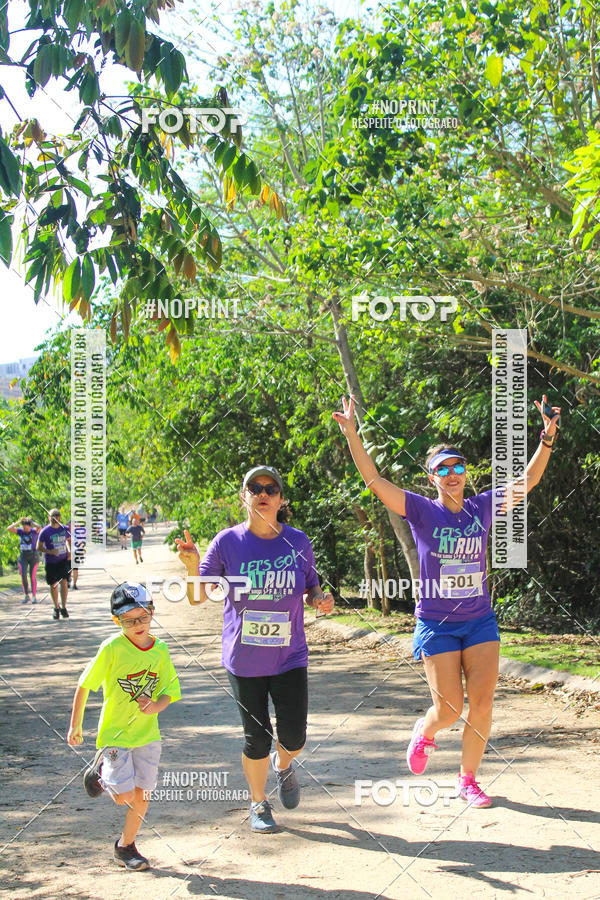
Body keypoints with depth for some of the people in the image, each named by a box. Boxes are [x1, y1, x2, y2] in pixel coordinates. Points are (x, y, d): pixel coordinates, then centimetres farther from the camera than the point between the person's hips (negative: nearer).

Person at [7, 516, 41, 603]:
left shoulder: (34, 531, -5)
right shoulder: (20, 531, 2)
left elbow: (39, 527, -28)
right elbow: (9, 529, -10)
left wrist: (31, 521, -14)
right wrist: (18, 522, -10)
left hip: (33, 556, -2)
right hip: (23, 556, 2)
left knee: (32, 576, 0)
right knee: (23, 575, -9)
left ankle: (34, 596, 9)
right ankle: (26, 595, 4)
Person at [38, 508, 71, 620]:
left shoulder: (64, 529, 2)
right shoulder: (45, 531, -7)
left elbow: (69, 540, 19)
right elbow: (39, 547, -5)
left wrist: (70, 552, 2)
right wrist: (50, 551, -22)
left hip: (64, 560, 1)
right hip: (50, 562, -1)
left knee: (64, 582, -12)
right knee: (53, 585, 6)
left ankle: (63, 607, -4)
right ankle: (56, 608, 24)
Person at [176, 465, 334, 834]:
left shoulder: (298, 542, -2)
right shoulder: (228, 542, -6)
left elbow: (311, 588, 11)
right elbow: (198, 597, -6)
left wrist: (321, 598, -11)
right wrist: (193, 565, -26)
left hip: (290, 658, 1)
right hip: (244, 661, -1)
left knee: (294, 738, -1)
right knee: (257, 740, 6)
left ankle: (283, 765, 36)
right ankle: (259, 804, 33)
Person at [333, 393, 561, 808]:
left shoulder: (484, 507, 2)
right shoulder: (422, 510, -7)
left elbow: (528, 479, 4)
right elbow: (374, 479, -13)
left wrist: (548, 436, -7)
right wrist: (352, 434, -22)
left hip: (481, 621, 3)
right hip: (437, 624, -3)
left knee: (482, 705, -1)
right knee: (450, 708, -4)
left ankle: (468, 780, 19)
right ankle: (424, 732, 33)